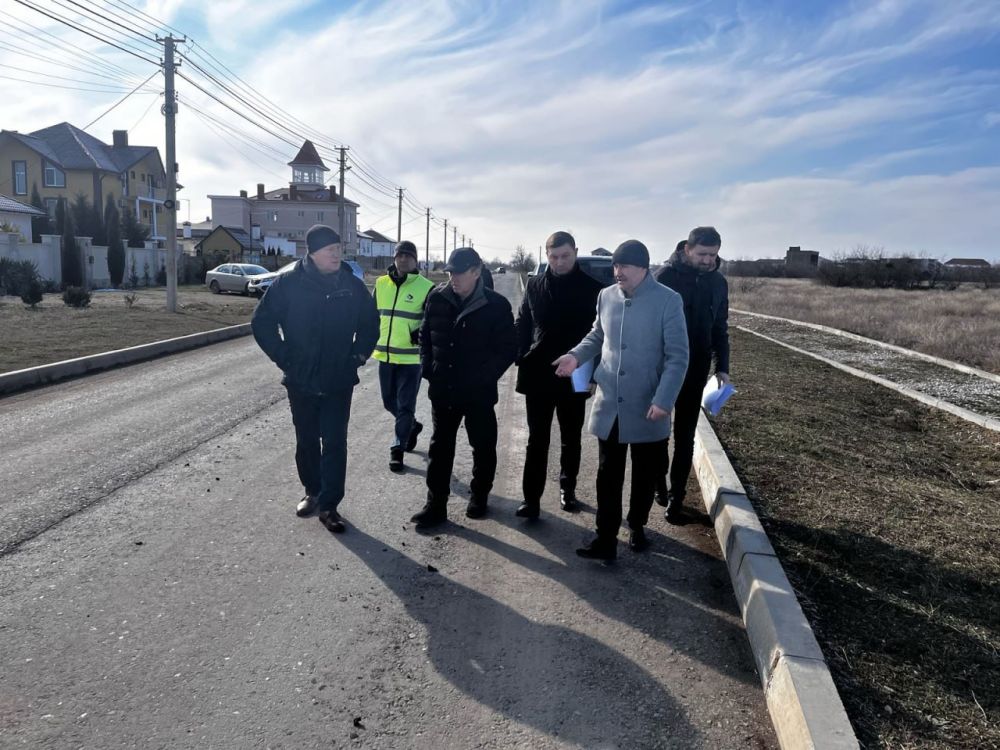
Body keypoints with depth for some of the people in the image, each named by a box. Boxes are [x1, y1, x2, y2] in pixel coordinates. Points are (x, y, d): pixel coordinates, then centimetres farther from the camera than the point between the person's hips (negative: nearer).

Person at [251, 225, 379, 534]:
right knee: (306, 441, 14)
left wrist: (357, 356, 3)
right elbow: (262, 322, 0)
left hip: (339, 382, 0)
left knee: (335, 443, -2)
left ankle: (329, 505, 5)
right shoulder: (288, 284, -7)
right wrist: (284, 357, -4)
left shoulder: (353, 285, -2)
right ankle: (312, 492, 32)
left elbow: (370, 323, 12)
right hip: (301, 381, 0)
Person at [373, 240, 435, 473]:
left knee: (405, 406, -1)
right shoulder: (381, 284, 8)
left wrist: (421, 333, -20)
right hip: (385, 355, 5)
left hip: (411, 357, -5)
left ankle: (397, 449, 12)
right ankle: (411, 426, 43)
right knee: (389, 402, 17)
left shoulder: (426, 287, -6)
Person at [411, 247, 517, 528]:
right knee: (440, 448, 8)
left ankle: (479, 497, 33)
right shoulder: (437, 298, -2)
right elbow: (425, 335, 11)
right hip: (442, 389, 3)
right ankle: (436, 505, 17)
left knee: (483, 447, 12)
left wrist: (485, 377, -16)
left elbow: (508, 349, -9)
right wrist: (427, 367, -1)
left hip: (479, 393, -3)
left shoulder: (496, 305, -12)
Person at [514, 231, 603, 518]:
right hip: (538, 375, 1)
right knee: (537, 439, 4)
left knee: (570, 439, 15)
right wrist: (522, 360, -4)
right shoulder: (535, 285, 3)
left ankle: (567, 489, 32)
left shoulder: (592, 287, -4)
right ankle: (531, 498, 8)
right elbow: (522, 324, 7)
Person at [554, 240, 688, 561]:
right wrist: (576, 355, -2)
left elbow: (678, 356, -13)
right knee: (608, 475, 6)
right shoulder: (606, 296, 1)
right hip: (608, 405, 3)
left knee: (644, 475, 15)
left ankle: (637, 526, 36)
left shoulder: (668, 301, -13)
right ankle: (606, 539, 14)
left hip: (647, 407, -3)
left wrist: (664, 399, -21)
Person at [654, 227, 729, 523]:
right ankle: (660, 481, 30)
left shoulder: (718, 282, 4)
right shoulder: (666, 276, -10)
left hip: (696, 370, 3)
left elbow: (720, 328, 10)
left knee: (685, 436, 6)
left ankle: (676, 496, 14)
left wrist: (722, 367, 1)